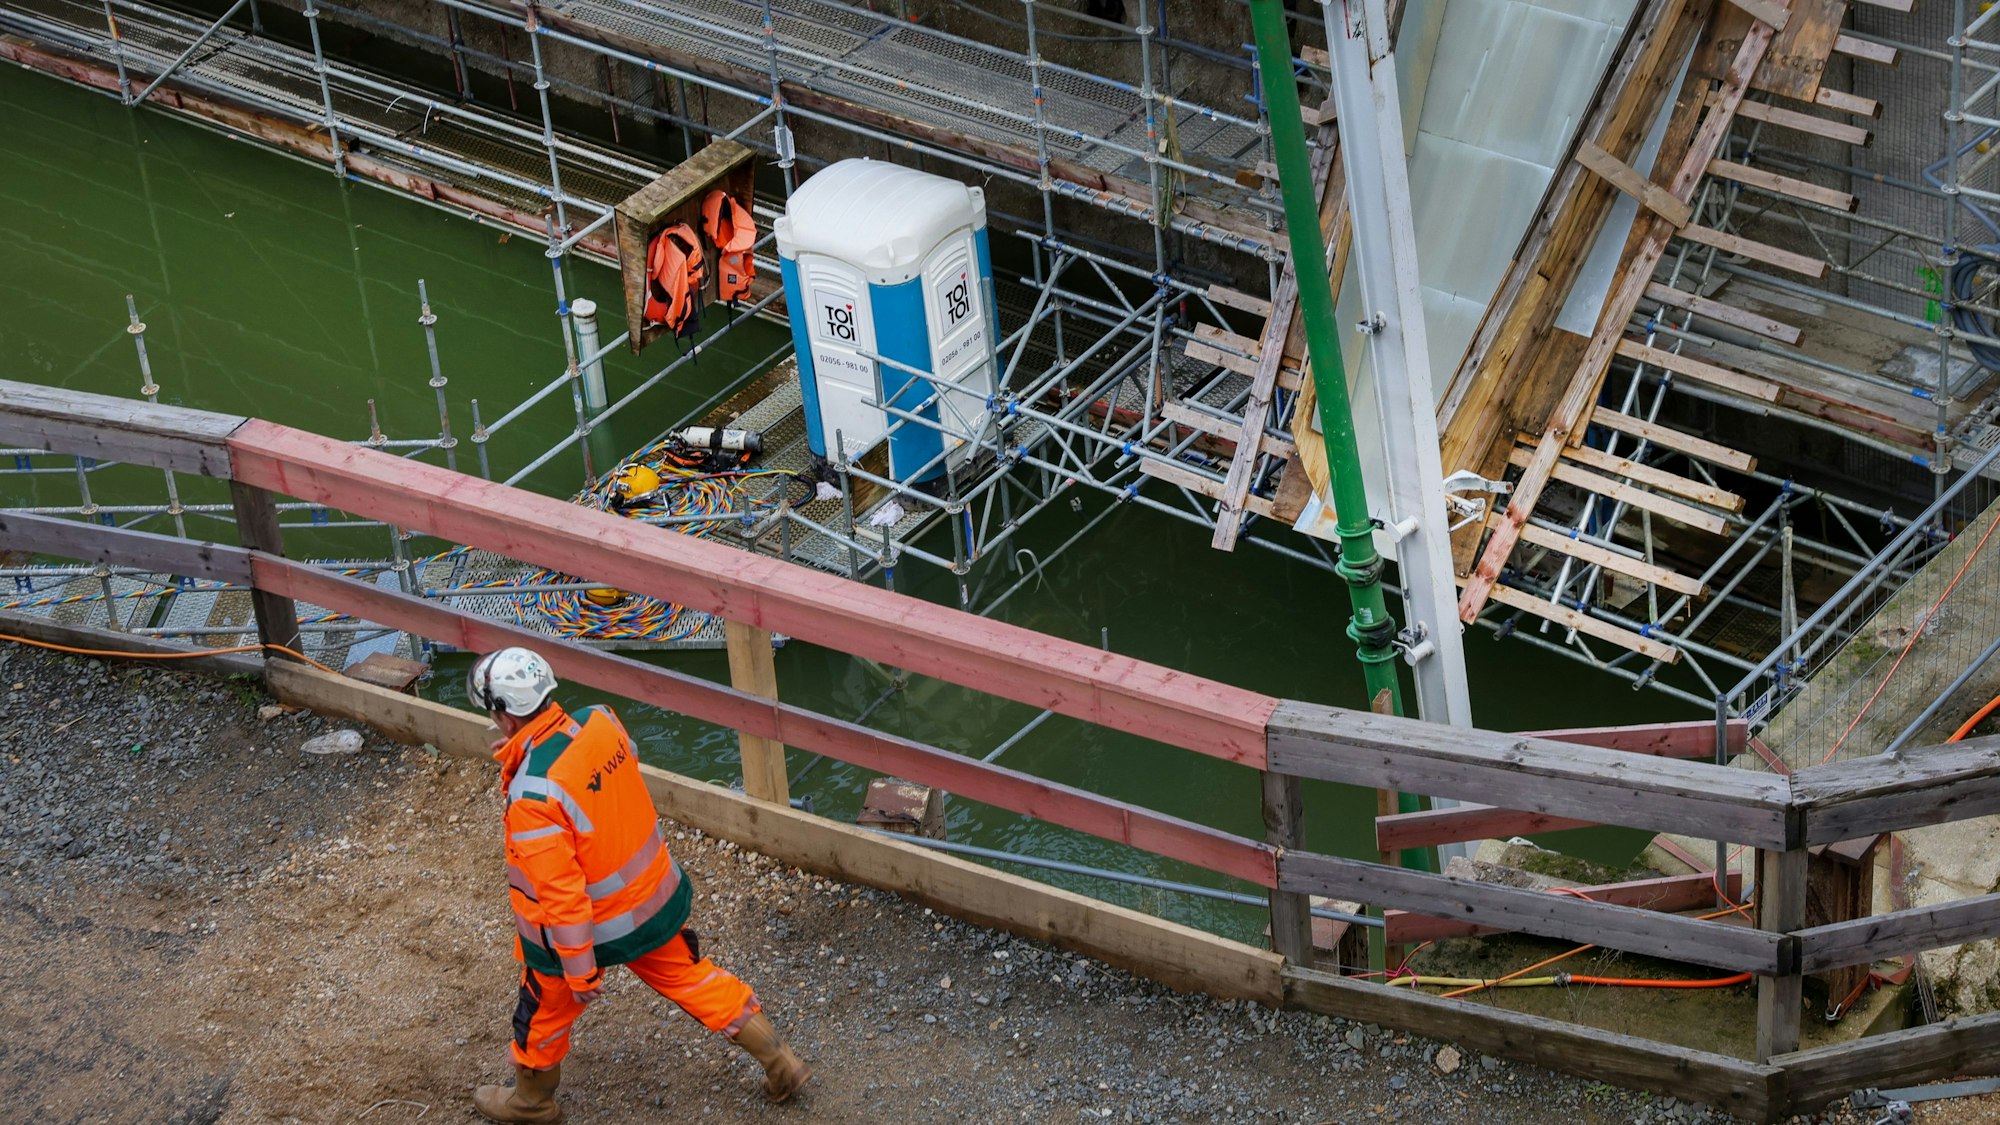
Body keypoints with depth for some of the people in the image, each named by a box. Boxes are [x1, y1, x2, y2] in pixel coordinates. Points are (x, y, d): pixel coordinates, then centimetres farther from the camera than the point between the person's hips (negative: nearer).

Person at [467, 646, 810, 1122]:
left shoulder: (533, 797, -35)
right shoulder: (601, 722, -17)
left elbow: (561, 893, -29)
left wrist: (579, 971, -17)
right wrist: (522, 748, 3)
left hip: (586, 926, -6)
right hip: (654, 898, 6)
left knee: (543, 1014, 22)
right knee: (690, 977, 25)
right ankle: (781, 1062, 34)